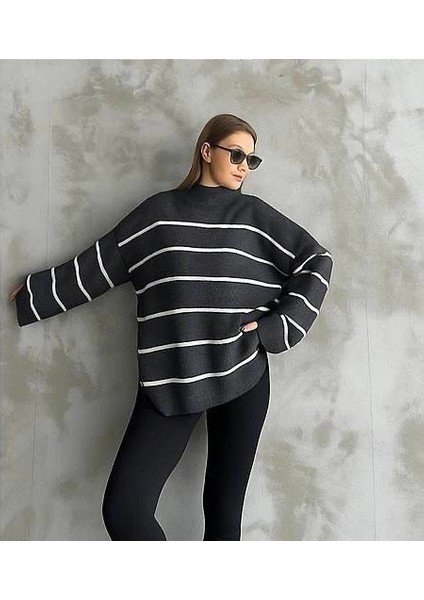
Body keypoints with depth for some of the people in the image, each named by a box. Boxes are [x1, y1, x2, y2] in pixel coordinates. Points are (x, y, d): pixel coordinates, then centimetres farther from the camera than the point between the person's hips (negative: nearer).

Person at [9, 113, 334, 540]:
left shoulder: (255, 215, 9)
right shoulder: (159, 211, 9)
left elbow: (318, 261, 9)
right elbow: (95, 267, 14)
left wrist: (276, 327, -1)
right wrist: (33, 292, 20)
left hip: (242, 378, 0)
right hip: (170, 383, 1)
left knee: (223, 513, 6)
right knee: (122, 511, -6)